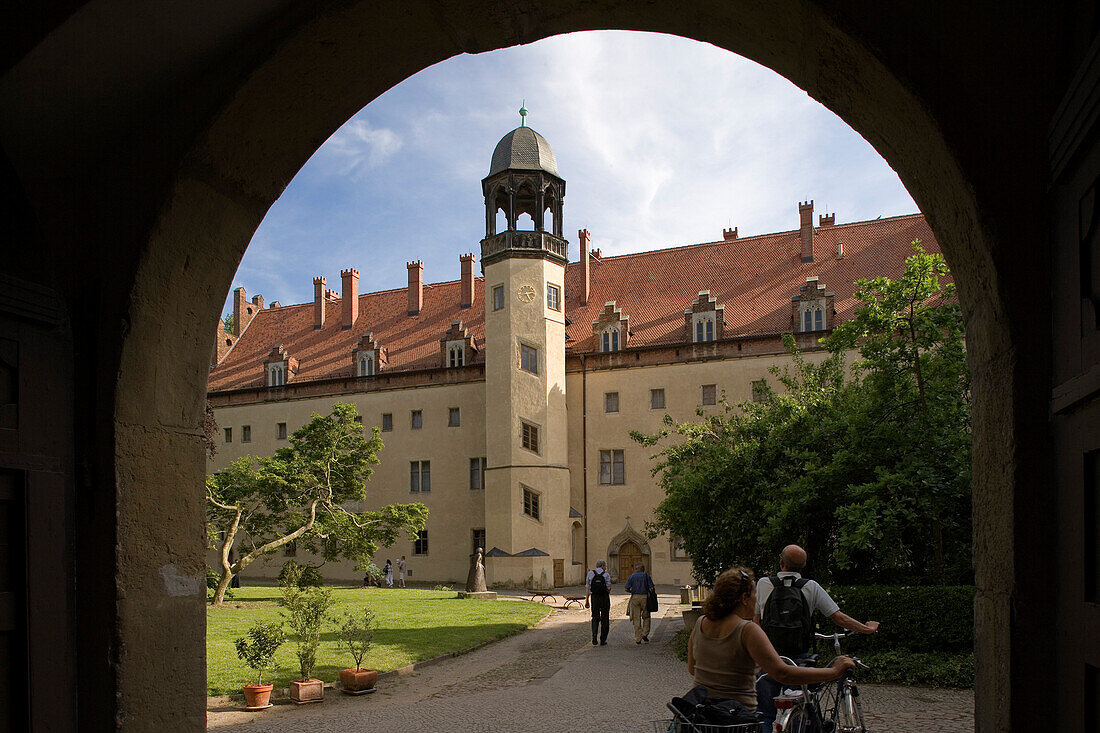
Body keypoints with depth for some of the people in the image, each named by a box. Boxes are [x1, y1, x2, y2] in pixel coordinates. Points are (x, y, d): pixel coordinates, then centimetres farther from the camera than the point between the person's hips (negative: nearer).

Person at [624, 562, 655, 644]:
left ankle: (638, 639, 5)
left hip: (635, 597, 0)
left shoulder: (631, 576, 5)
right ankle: (645, 634, 4)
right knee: (646, 617, 16)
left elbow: (627, 589, -1)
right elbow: (651, 588, -5)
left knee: (636, 619, 4)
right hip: (645, 597, 0)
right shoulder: (646, 575, 3)